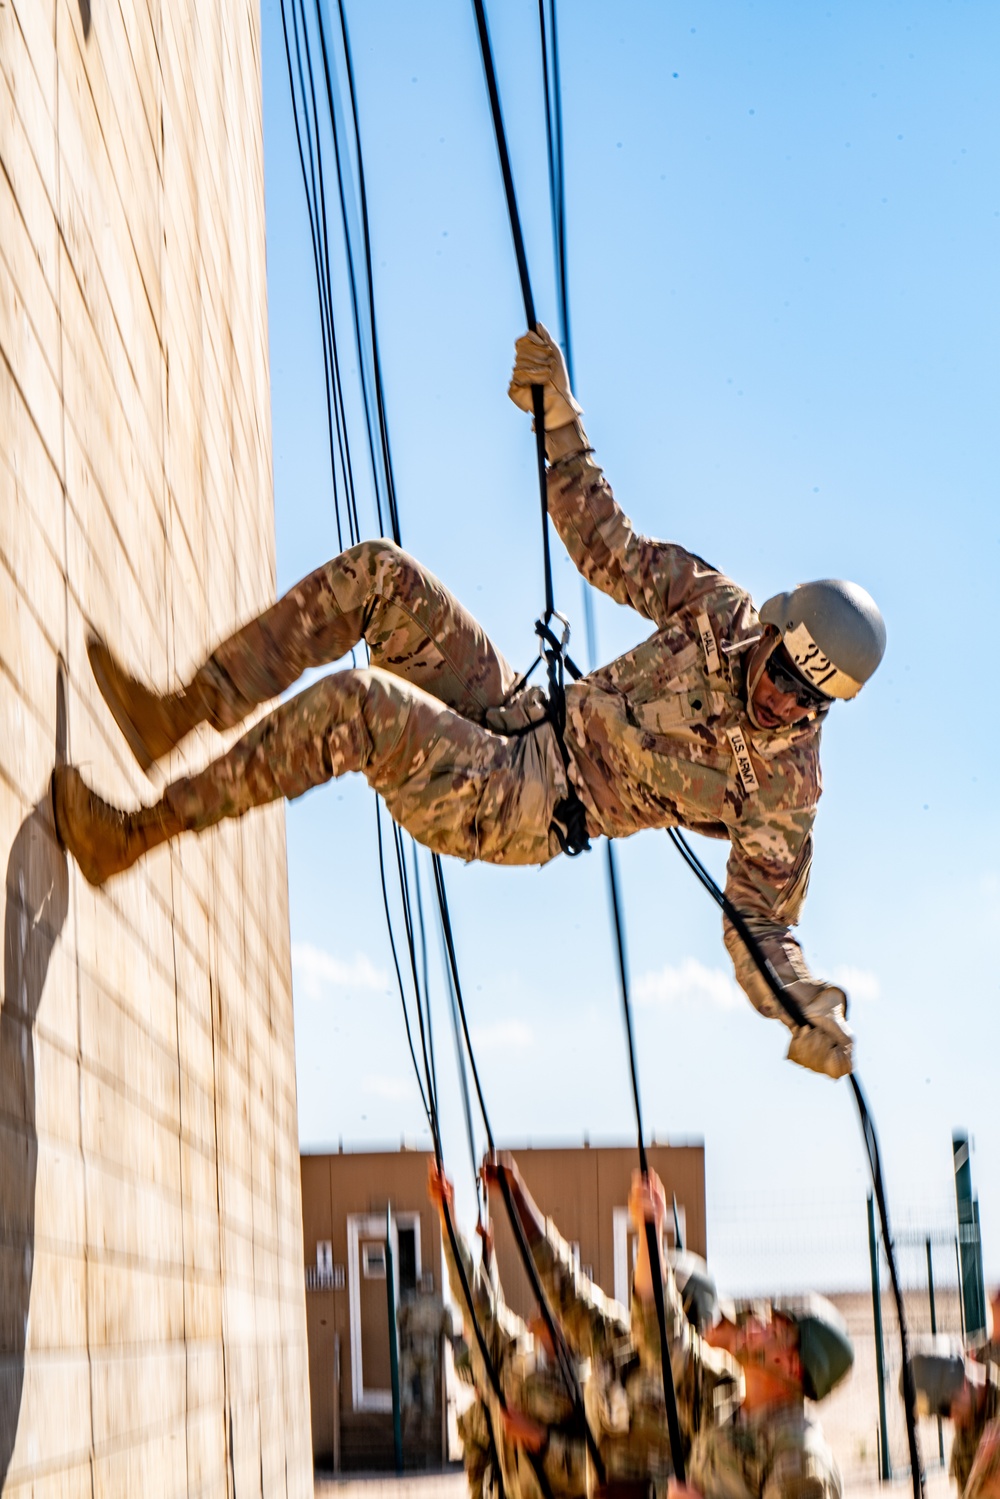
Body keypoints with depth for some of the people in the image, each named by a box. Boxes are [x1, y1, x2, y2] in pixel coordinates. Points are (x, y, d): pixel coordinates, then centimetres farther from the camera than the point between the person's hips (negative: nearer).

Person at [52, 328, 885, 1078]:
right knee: (378, 573, -16)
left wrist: (817, 1013, -28)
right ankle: (189, 709, -15)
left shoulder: (781, 789, -13)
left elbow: (763, 926, -8)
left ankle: (134, 835, -25)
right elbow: (607, 544, 7)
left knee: (358, 707, -34)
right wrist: (559, 416, -1)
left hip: (517, 812, -6)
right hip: (521, 717, 6)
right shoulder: (725, 611, -2)